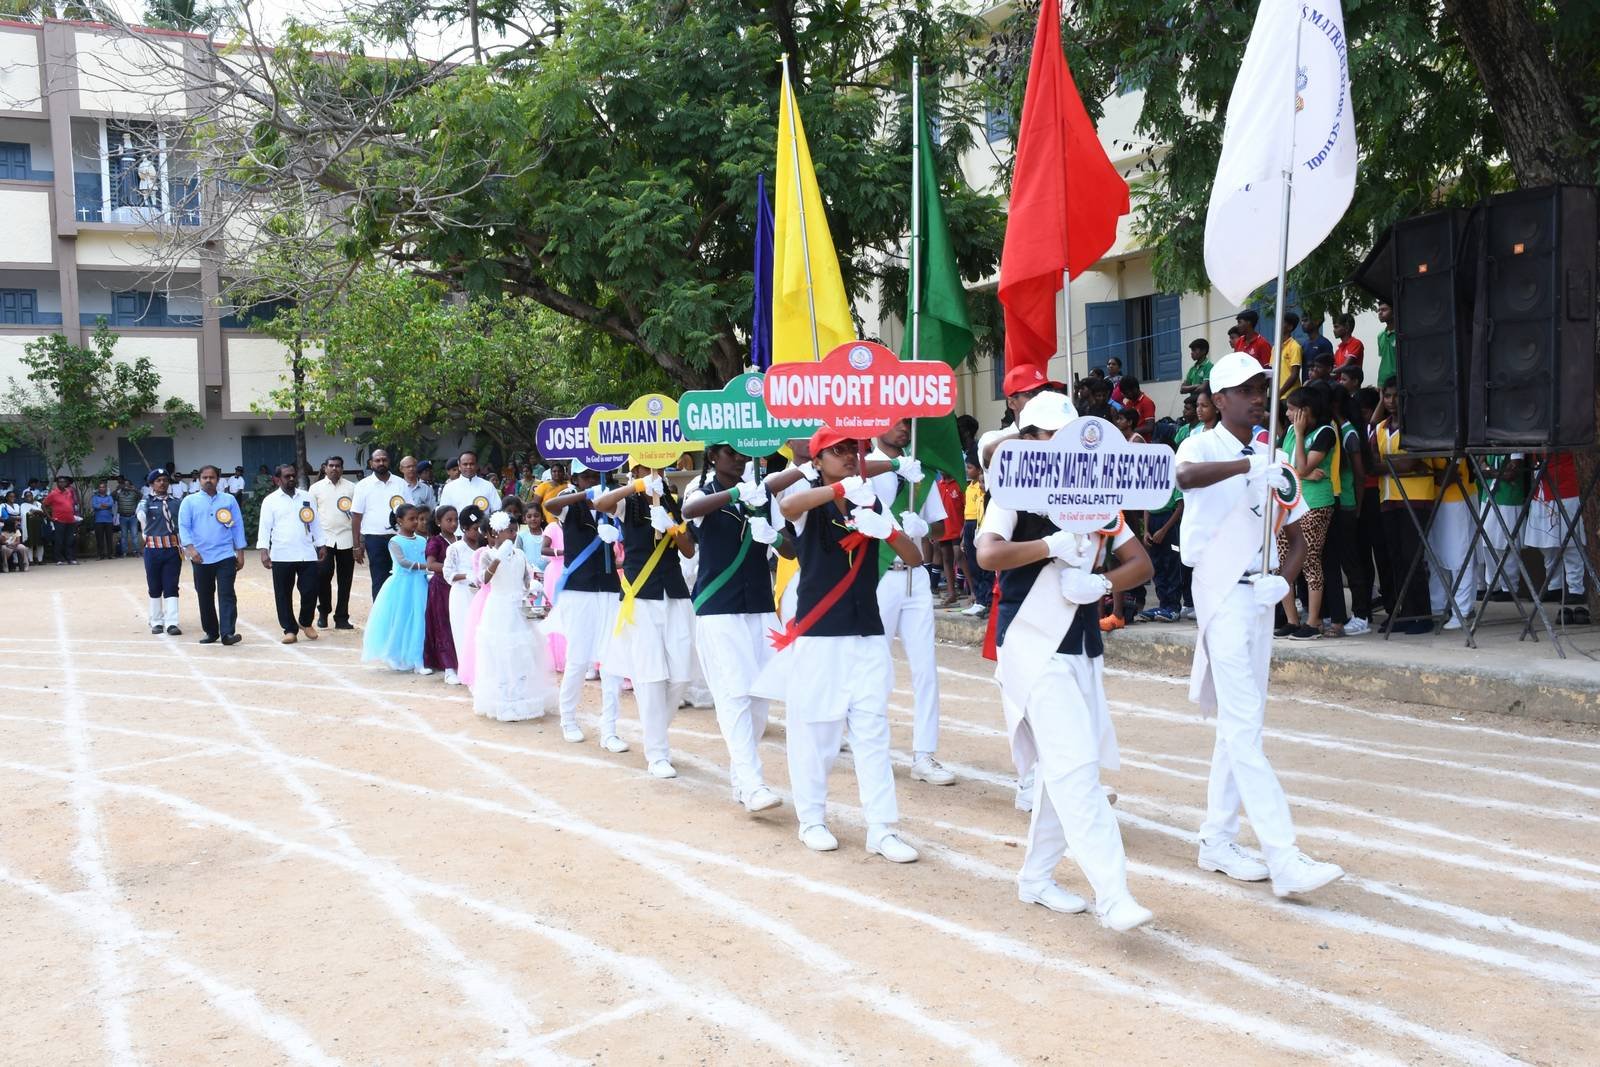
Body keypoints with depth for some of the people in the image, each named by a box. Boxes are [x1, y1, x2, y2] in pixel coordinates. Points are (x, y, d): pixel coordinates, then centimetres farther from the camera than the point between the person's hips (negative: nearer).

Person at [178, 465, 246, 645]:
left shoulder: (229, 500, 7)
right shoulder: (189, 501, 6)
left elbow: (237, 526, 8)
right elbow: (183, 526, -1)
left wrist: (240, 552, 5)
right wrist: (190, 548, -15)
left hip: (225, 556, -1)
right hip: (200, 558, 1)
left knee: (226, 595, -9)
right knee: (205, 597, 9)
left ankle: (227, 633, -14)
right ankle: (211, 632, 20)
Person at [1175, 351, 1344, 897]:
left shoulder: (1273, 458, 13)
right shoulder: (1204, 445, -6)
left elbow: (1296, 536, 15)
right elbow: (1185, 476, -32)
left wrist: (1283, 578, -4)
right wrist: (1248, 465, -45)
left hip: (1261, 595, 7)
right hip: (1222, 592, -7)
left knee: (1240, 722, 11)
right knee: (1244, 726, -11)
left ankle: (1218, 840, 22)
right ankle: (1284, 858, -14)